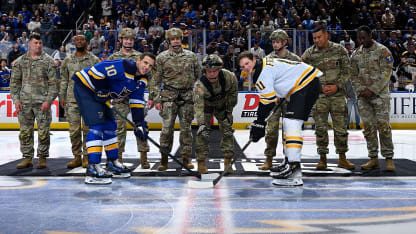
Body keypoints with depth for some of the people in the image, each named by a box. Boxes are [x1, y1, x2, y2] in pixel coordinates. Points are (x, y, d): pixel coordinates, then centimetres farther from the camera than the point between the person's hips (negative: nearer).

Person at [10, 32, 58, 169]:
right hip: (25, 102, 3)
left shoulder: (48, 61, 2)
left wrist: (48, 100, -10)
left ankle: (42, 158, 11)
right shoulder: (20, 61, 10)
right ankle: (27, 158, 15)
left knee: (43, 131, -1)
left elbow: (53, 83, -1)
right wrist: (16, 100, 2)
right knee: (25, 131, 5)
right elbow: (14, 82, 11)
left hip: (42, 103, -3)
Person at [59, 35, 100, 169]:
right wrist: (62, 97, 8)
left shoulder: (94, 60, 4)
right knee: (74, 130, 3)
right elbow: (63, 80, 13)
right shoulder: (68, 61, 11)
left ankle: (86, 157, 7)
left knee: (87, 129, -2)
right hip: (72, 99, 2)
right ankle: (77, 157, 11)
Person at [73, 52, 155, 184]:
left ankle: (112, 163, 26)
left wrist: (140, 123, 0)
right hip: (84, 86, -10)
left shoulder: (142, 80, 3)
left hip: (100, 94, 10)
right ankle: (92, 168, -22)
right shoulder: (124, 67, -26)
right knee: (97, 124, -19)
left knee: (110, 125, 13)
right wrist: (102, 91, -20)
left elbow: (137, 102, 7)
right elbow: (97, 69, -27)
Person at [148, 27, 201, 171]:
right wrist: (155, 99, -3)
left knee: (186, 127, 5)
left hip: (187, 96, 2)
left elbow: (198, 76, 15)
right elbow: (156, 80, 3)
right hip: (169, 96, -2)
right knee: (167, 126, -7)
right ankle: (164, 159, 2)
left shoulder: (191, 56, 9)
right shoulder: (162, 57, 4)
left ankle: (186, 157, 15)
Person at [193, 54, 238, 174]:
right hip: (206, 105, -2)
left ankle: (227, 162, 12)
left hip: (222, 105, 2)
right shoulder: (199, 85, -37)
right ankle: (201, 162, 2)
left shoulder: (229, 77, -30)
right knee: (202, 133, -11)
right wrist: (201, 124, -58)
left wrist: (229, 110, -6)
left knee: (227, 131, 0)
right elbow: (198, 106, -45)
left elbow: (233, 92, -10)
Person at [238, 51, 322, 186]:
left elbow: (268, 99, -17)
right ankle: (290, 162, 22)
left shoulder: (263, 71, -12)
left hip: (306, 84, -11)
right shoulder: (266, 63, 18)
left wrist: (259, 123, -13)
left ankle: (294, 167, -29)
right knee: (288, 123, 14)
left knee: (291, 123, -20)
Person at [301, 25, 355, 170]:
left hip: (337, 94, 0)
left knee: (341, 127, 3)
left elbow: (346, 71, 4)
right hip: (318, 96, 0)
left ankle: (342, 158, 16)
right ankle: (322, 158, 12)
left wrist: (337, 86, -9)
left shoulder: (339, 50, 2)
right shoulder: (309, 54, 1)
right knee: (320, 128, 0)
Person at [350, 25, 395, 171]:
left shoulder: (383, 51, -3)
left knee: (383, 125, -7)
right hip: (363, 96, 4)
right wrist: (360, 90, -3)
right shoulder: (356, 54, 11)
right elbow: (354, 75, 13)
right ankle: (373, 159, 11)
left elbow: (386, 73, -8)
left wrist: (372, 90, -14)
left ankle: (389, 158, 1)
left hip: (380, 94, -4)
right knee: (368, 127, 4)